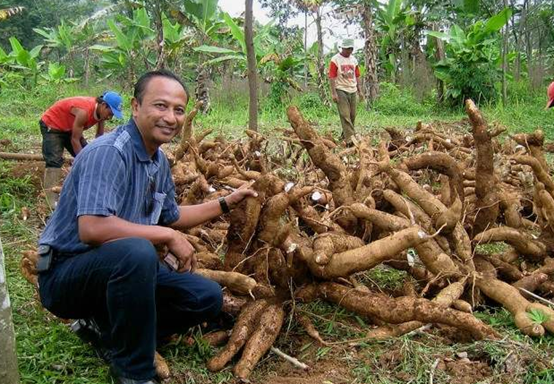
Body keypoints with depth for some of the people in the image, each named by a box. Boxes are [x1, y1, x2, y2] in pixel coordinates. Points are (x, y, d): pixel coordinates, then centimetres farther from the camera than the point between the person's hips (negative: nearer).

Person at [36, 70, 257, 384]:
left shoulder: (160, 161, 5)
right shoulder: (108, 152, -23)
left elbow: (170, 217, 20)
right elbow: (91, 228, -36)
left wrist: (226, 203, 16)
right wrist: (168, 237, -25)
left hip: (123, 268, 8)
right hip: (66, 272, -8)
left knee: (208, 298, 0)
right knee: (136, 251, -38)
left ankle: (111, 329, 8)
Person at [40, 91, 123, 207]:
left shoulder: (100, 110, -12)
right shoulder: (84, 111, -36)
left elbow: (100, 136, 0)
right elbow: (75, 140, -28)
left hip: (68, 127, 9)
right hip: (51, 125, -9)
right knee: (55, 161, -21)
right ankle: (52, 200, -26)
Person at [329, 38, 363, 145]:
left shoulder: (354, 60, 13)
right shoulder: (335, 59, -6)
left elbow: (357, 76, 18)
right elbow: (332, 77, -10)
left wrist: (360, 91, 13)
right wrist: (334, 93, -15)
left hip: (352, 91, 6)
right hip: (341, 91, -6)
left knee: (352, 115, 6)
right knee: (345, 115, -11)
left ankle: (345, 134, 21)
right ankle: (350, 138, -15)